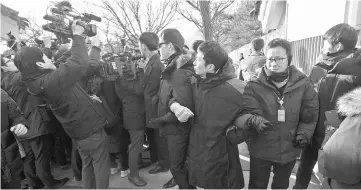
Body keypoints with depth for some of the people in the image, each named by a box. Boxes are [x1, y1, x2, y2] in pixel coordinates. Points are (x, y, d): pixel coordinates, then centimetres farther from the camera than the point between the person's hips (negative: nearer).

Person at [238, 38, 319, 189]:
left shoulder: (303, 84, -6)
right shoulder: (254, 86, -15)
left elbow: (310, 114, 4)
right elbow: (246, 113, -22)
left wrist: (304, 133, -9)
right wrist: (254, 120, -43)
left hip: (290, 149, 3)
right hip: (261, 150, -2)